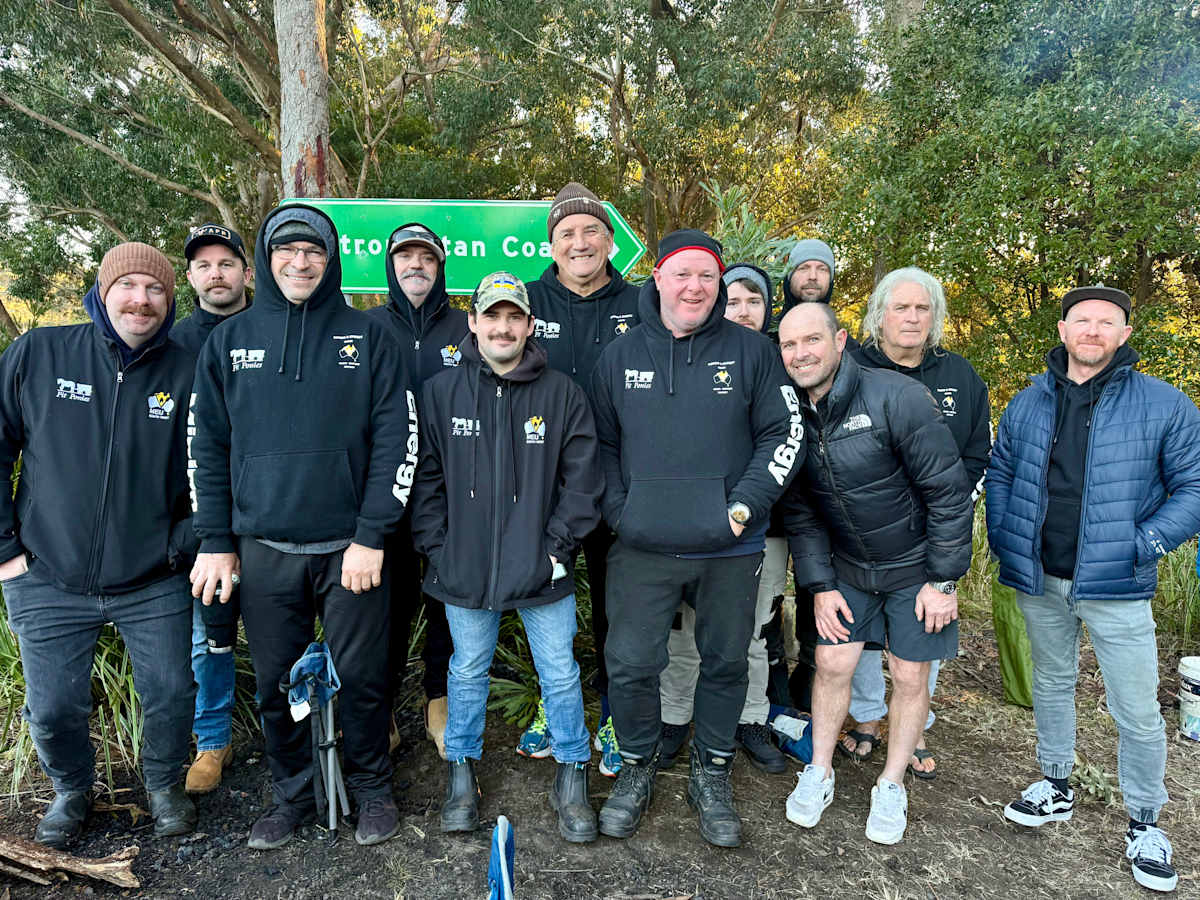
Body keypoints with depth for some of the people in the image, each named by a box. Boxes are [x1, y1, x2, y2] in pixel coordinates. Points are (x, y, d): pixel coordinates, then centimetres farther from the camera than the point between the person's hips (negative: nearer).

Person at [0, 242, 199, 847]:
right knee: (52, 710, 10)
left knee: (171, 695, 7)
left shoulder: (187, 372, -3)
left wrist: (187, 545, -4)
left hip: (154, 583, 0)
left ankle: (164, 783, 37)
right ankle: (72, 791, 41)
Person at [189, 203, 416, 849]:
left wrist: (371, 535, -9)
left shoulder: (367, 336, 1)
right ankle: (293, 793, 33)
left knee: (361, 677, 7)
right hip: (263, 548, 2)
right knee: (275, 682, 12)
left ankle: (372, 788, 29)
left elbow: (397, 438, -4)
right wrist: (215, 542, 4)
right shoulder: (229, 341, 8)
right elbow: (208, 447, 9)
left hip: (350, 546, -2)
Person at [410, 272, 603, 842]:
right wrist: (438, 548, -3)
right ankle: (461, 770, 35)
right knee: (468, 671, 15)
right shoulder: (440, 392, 2)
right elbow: (425, 477, 4)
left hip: (542, 568, 0)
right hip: (464, 567, 1)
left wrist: (558, 546, -7)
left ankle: (571, 775, 27)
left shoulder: (562, 394, 0)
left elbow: (582, 479, -1)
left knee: (560, 673, 8)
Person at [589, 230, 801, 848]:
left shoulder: (750, 351, 1)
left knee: (726, 663, 13)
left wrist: (745, 504, -10)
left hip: (729, 548, 0)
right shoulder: (619, 357, 5)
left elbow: (785, 432, 0)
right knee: (630, 664, 3)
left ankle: (711, 776, 35)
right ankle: (637, 767, 29)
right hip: (642, 548, 0)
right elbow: (600, 443, 10)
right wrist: (619, 511, -3)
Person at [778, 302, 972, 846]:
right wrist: (818, 584, -3)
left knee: (910, 677, 6)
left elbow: (949, 490, -18)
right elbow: (799, 510, 1)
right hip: (845, 570, 4)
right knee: (832, 664, 3)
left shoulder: (897, 398, -24)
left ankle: (891, 786, 26)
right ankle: (819, 774, 24)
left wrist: (944, 580, -16)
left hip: (915, 568, -3)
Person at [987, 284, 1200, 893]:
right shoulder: (1029, 402, 4)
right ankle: (1056, 785, 38)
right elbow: (999, 472, 12)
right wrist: (1001, 539, 2)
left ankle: (1144, 821, 26)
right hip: (1040, 581, 3)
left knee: (1137, 711, 4)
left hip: (1116, 587, -3)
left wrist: (1148, 542, -16)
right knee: (1051, 683, 19)